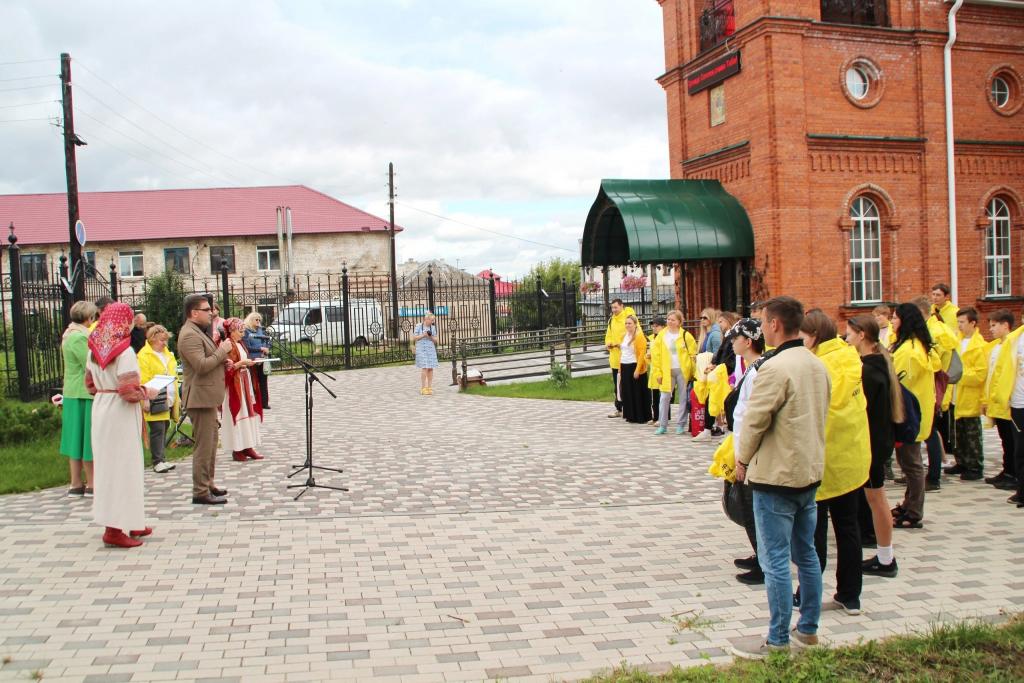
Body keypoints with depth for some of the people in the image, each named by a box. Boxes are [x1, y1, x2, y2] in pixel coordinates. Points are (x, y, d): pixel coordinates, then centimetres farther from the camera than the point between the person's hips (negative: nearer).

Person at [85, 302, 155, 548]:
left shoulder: (95, 349, 4)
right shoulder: (124, 351, -19)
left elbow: (90, 384, 12)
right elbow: (130, 392, -22)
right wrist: (146, 393, -4)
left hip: (100, 408, 8)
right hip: (121, 413, -8)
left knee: (108, 464, 14)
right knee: (122, 466, 0)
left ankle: (129, 522, 27)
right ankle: (115, 529, 3)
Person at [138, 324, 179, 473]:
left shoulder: (167, 354, 18)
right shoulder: (144, 355, -8)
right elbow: (143, 380, -14)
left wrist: (175, 398, 18)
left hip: (168, 400, 8)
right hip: (155, 401, -8)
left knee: (164, 428, 11)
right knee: (158, 430, -9)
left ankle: (161, 459, 18)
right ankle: (157, 462, -5)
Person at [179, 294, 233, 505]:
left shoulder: (198, 332, 17)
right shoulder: (189, 335, -18)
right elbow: (201, 365, -27)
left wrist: (222, 360, 11)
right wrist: (222, 351, -17)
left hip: (207, 397, 11)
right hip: (200, 398, -11)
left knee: (210, 444, 18)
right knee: (204, 446, -7)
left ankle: (207, 484, 28)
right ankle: (201, 493, -3)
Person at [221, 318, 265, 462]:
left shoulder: (239, 344, 14)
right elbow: (227, 366, -19)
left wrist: (249, 362, 9)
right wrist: (242, 363, -20)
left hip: (245, 382, 9)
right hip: (234, 385, -9)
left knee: (248, 413, 8)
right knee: (237, 415, -6)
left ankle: (248, 447, 12)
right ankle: (237, 450, 0)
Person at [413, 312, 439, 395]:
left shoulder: (432, 328, 7)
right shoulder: (418, 326, -3)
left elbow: (436, 340, 10)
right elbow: (414, 338, -3)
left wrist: (431, 337, -11)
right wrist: (423, 335, -15)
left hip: (431, 350, 4)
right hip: (421, 350, -4)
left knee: (430, 369, 0)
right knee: (424, 368, -12)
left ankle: (429, 388, 8)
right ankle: (423, 388, -6)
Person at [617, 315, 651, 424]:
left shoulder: (639, 336, -10)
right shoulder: (625, 336, 13)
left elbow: (641, 354, -15)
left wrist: (637, 370, -20)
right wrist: (620, 368, 12)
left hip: (635, 367, -7)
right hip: (624, 367, 7)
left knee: (638, 393, -2)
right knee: (627, 392, 10)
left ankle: (641, 417, 5)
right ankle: (630, 415, 18)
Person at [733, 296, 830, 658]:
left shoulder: (776, 367, -20)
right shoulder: (817, 365, 8)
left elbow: (754, 420, -18)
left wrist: (742, 459, -2)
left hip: (777, 475, -9)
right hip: (810, 470, 9)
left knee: (775, 559, -1)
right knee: (805, 553, 16)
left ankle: (777, 641, 5)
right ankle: (808, 629, 26)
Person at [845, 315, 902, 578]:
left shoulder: (869, 370, -20)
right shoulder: (879, 363, 10)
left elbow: (860, 408, -21)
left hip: (872, 441, -10)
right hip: (879, 438, 10)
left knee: (875, 498, 0)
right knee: (875, 497, 14)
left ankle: (886, 561, 9)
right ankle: (885, 557, 22)